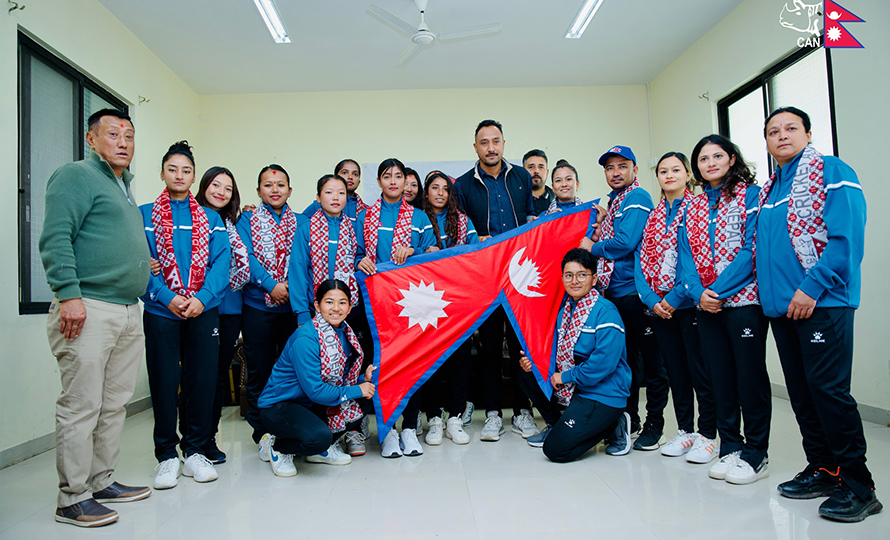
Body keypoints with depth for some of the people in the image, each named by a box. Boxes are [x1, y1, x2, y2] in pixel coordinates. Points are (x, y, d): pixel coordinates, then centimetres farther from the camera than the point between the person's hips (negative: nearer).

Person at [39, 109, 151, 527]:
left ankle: (102, 481, 23)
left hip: (128, 314, 9)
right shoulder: (76, 176, -3)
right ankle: (73, 498, 5)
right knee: (81, 406, -4)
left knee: (115, 404, 12)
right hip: (89, 310, -9)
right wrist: (68, 294, -21)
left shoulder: (124, 187, 24)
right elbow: (56, 238, -14)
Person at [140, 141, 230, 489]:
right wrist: (168, 297, -16)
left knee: (203, 381, 4)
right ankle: (167, 456, 17)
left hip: (203, 312, 1)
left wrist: (202, 298, -14)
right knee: (164, 383, 3)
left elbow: (221, 262, 0)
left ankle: (195, 451, 19)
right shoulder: (144, 215, 7)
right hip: (160, 312, -1)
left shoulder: (210, 218, 11)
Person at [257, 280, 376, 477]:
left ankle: (322, 450, 11)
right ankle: (276, 446, 0)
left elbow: (342, 379, 7)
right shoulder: (305, 339, -25)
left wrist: (364, 379, -13)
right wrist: (357, 391, -20)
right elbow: (315, 390, -28)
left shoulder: (345, 333, 0)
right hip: (279, 405, -8)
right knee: (319, 437, -32)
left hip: (311, 405, 8)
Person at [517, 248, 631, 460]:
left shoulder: (606, 311, -17)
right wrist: (534, 361, -4)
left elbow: (605, 361, -26)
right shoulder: (565, 308, 9)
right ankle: (557, 424, 22)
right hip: (573, 387, 8)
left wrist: (566, 377, -17)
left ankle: (611, 427, 5)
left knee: (555, 450, -16)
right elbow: (559, 351, 17)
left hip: (603, 395, -8)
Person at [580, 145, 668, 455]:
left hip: (634, 291, -8)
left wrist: (592, 246, -4)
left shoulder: (637, 198, -7)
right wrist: (598, 227, 3)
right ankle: (628, 419, 25)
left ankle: (654, 425, 12)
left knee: (649, 358, 1)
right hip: (612, 292, 9)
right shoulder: (612, 202, 19)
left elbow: (625, 242, -18)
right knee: (624, 358, 14)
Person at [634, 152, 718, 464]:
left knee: (700, 368, 0)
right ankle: (685, 430, 23)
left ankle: (707, 434, 12)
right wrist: (651, 300, -5)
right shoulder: (653, 217, 15)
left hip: (689, 301, -5)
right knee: (675, 368, 12)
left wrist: (677, 296, -16)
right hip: (659, 306, 5)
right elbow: (641, 260, 8)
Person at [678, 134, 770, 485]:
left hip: (744, 300, -5)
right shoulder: (693, 207, 15)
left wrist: (720, 289, -17)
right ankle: (730, 448, 22)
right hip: (706, 305, 5)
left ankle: (756, 454, 14)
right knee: (720, 377, 10)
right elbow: (686, 255, 8)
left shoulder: (750, 194, 0)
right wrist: (698, 292, -8)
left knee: (750, 376, 1)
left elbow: (753, 248, -11)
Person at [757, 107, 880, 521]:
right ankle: (823, 469, 22)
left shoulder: (832, 172, -3)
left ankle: (857, 484, 4)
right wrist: (769, 291, 8)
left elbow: (846, 236, -14)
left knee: (828, 389, -8)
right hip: (780, 303, 7)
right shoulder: (768, 189, 18)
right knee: (801, 391, 10)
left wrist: (812, 287, -19)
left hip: (822, 301, -7)